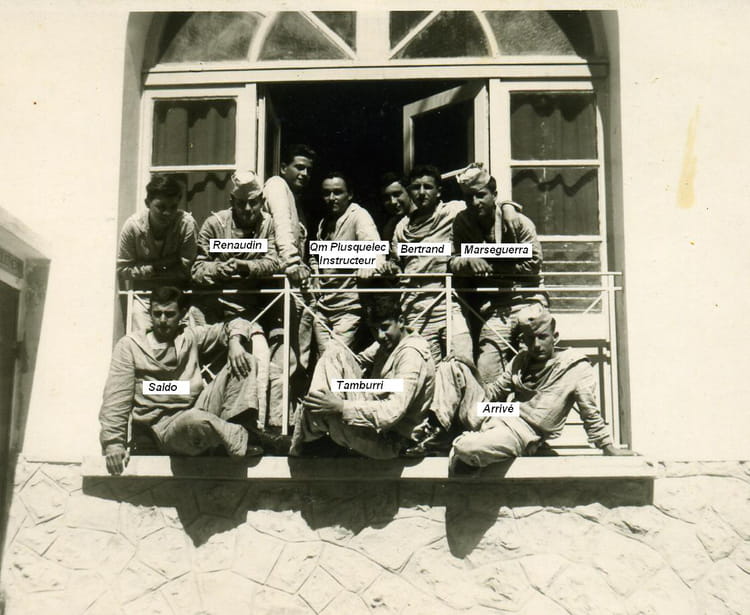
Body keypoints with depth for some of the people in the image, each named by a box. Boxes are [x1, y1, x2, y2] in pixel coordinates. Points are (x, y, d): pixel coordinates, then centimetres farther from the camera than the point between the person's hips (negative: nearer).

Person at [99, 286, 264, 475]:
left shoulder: (190, 336, 14)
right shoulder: (129, 345, 5)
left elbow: (236, 324, 18)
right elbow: (116, 397, 0)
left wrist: (234, 341, -6)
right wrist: (113, 442, -10)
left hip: (201, 409, 5)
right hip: (167, 428, -5)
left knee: (245, 360, -8)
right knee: (195, 420, -42)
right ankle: (244, 440, -20)